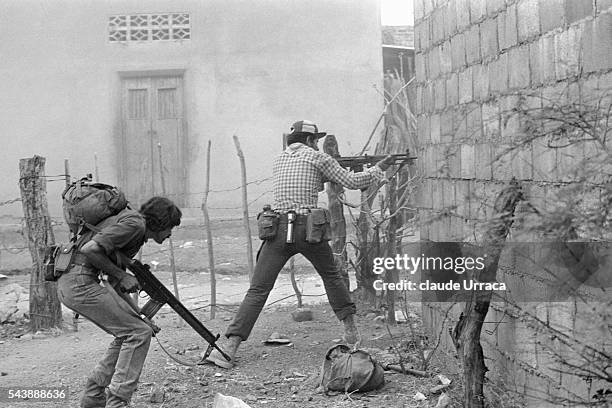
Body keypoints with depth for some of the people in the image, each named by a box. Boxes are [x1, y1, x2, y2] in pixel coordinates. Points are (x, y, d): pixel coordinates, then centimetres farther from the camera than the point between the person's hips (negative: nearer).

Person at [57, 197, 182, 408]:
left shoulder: (137, 233, 20)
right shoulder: (134, 223, -11)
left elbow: (114, 282, 25)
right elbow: (90, 249, -21)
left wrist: (139, 315, 18)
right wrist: (122, 275, -11)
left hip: (69, 282, 10)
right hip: (80, 283, -10)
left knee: (127, 333, 17)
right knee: (138, 333, -6)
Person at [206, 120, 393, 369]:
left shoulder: (278, 162, 20)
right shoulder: (317, 157, 5)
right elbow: (352, 182, 7)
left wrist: (324, 177, 33)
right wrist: (379, 169, 21)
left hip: (279, 229, 3)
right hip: (308, 228, -2)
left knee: (258, 290, -1)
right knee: (331, 274, 23)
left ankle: (230, 345, -13)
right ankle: (350, 329, 28)